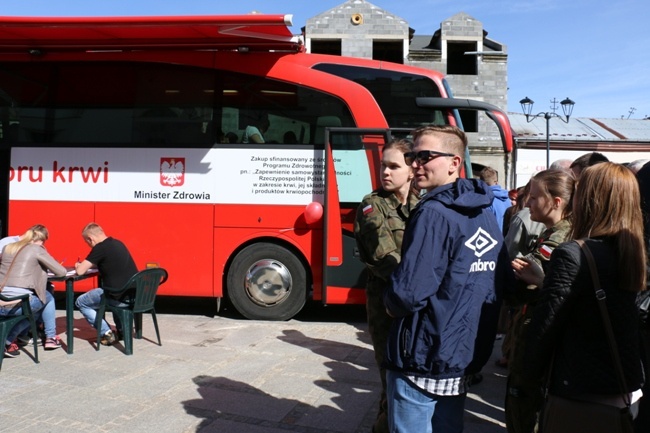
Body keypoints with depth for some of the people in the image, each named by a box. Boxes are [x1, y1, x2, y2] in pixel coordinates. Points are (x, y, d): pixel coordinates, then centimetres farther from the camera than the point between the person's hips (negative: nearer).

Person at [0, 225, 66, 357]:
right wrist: (46, 268, 24)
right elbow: (61, 272, 4)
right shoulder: (37, 249, 0)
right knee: (47, 297, 25)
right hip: (18, 304, -5)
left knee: (37, 297, 31)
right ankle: (50, 338, 28)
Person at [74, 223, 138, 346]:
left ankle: (107, 333, 4)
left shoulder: (100, 248, -10)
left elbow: (80, 271, -10)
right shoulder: (118, 243, 14)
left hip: (119, 296, -8)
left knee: (80, 302, 14)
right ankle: (123, 330, 34)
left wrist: (79, 266, 13)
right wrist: (89, 264, 25)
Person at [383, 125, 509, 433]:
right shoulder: (485, 213, 6)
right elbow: (500, 283, 12)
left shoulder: (433, 213, -19)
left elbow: (408, 293, -25)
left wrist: (391, 302, -2)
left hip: (422, 360, -8)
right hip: (466, 355, 8)